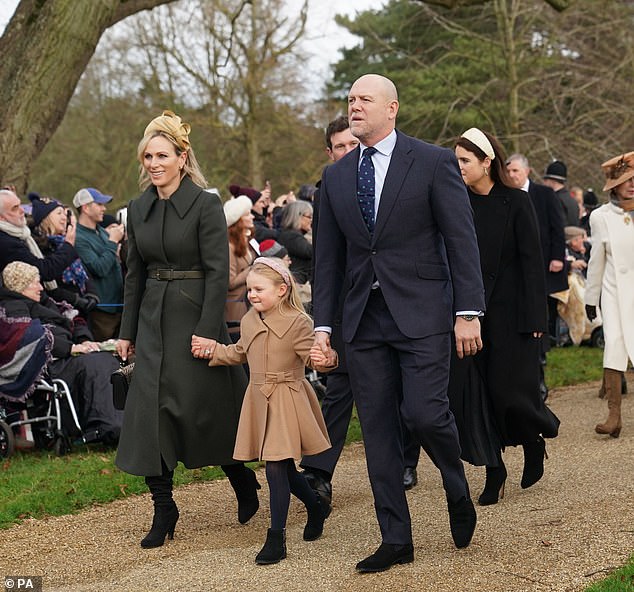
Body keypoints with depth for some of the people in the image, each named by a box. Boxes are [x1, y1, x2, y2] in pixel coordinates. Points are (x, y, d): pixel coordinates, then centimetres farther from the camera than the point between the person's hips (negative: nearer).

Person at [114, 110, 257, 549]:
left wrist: (208, 330, -19)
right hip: (153, 320, 5)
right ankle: (163, 509, 6)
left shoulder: (206, 205, -9)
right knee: (149, 410, -2)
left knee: (205, 410, 2)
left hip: (195, 317, -5)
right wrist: (127, 332, 13)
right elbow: (135, 275, 14)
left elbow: (218, 271, -13)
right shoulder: (139, 209, 9)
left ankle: (246, 487, 27)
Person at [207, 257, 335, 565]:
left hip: (286, 401, -7)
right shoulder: (249, 321, 8)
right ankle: (316, 508, 40)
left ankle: (276, 539, -4)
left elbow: (311, 355, -14)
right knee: (283, 467, 13)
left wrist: (322, 360, -36)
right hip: (259, 399, 7)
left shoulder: (298, 322, -12)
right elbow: (239, 353, 24)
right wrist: (211, 349, 16)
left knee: (276, 467, -11)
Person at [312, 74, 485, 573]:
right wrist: (323, 323, 8)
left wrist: (467, 312, -12)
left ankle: (458, 491, 19)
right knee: (378, 430, 4)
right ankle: (396, 539, 13)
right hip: (364, 321, 5)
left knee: (424, 414, -13)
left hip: (421, 314, -4)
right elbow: (328, 257, 13)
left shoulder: (434, 162, -3)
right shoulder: (336, 176, 11)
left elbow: (462, 241, -5)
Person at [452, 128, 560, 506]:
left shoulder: (515, 203, -6)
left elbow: (532, 261, -8)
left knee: (508, 391, -3)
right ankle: (494, 472, 10)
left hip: (507, 311, -4)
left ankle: (535, 443, 28)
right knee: (470, 389, 0)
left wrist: (534, 318, -12)